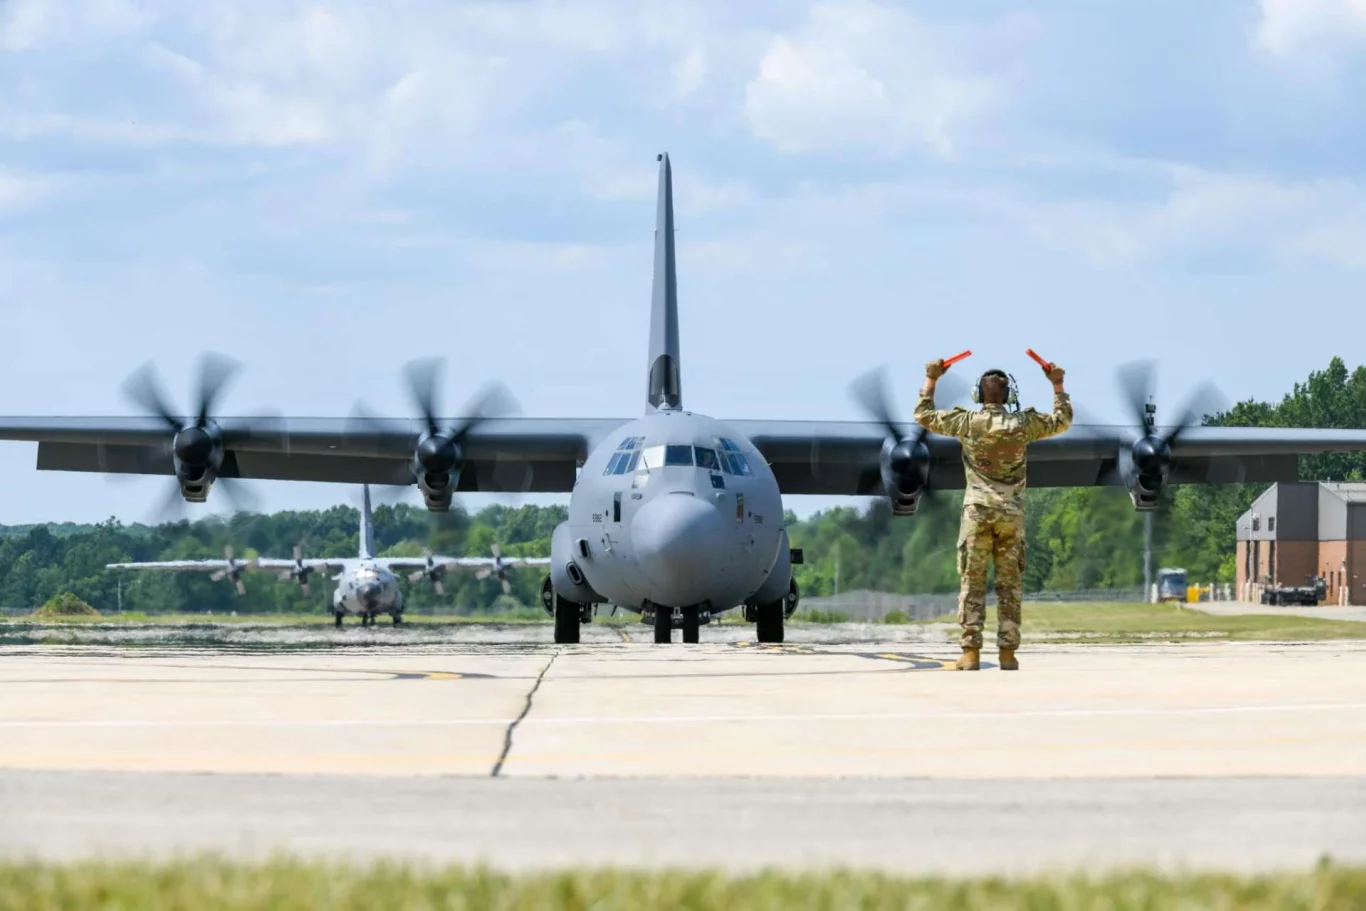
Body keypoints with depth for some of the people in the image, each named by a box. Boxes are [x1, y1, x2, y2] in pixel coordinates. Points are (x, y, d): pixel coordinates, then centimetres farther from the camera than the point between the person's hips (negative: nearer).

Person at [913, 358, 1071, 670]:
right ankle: (1008, 653, 2)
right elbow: (1062, 421, 17)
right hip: (1012, 514, 1)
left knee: (972, 584, 1)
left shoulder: (966, 422, -3)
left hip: (977, 512, -1)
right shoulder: (1024, 423, -1)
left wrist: (931, 380, 22)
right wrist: (1057, 384, 26)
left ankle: (971, 652, -5)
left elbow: (923, 415, 13)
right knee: (1010, 585, 5)